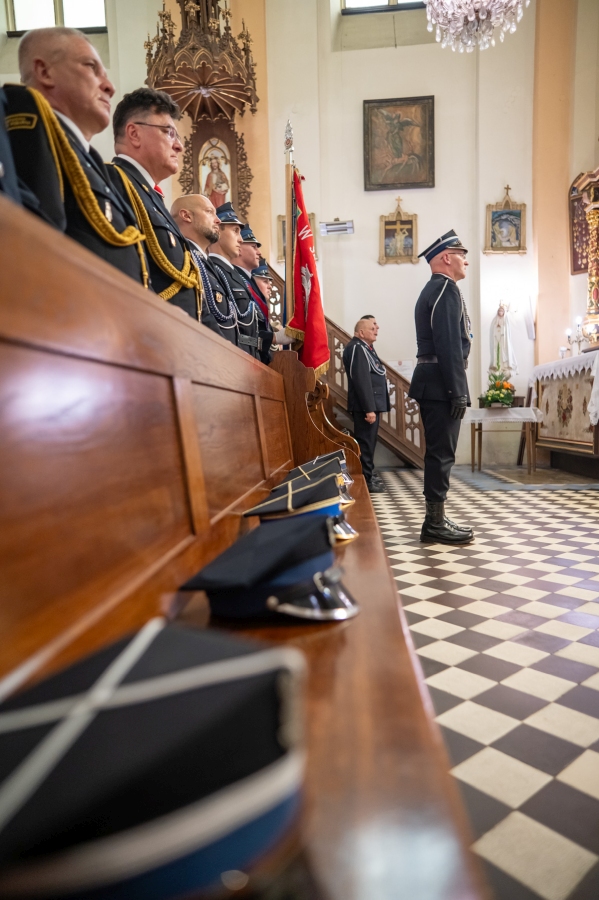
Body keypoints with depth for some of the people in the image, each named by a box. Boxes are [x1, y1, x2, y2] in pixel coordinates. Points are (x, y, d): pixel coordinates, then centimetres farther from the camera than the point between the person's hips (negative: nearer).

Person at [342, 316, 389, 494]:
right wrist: (369, 408, -25)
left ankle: (368, 474, 26)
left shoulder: (366, 348, 18)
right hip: (365, 405, -11)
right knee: (365, 441, -7)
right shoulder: (357, 348, -14)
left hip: (371, 403, 11)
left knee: (369, 440, 16)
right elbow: (361, 380, -22)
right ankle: (364, 480, -2)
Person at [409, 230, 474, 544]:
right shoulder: (446, 288, -9)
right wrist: (458, 391, -20)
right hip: (441, 381, -10)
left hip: (431, 380, 10)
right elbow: (448, 344, -19)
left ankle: (435, 519, 17)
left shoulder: (432, 289, 22)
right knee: (442, 452, -7)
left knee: (438, 451, 11)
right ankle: (436, 523, -1)